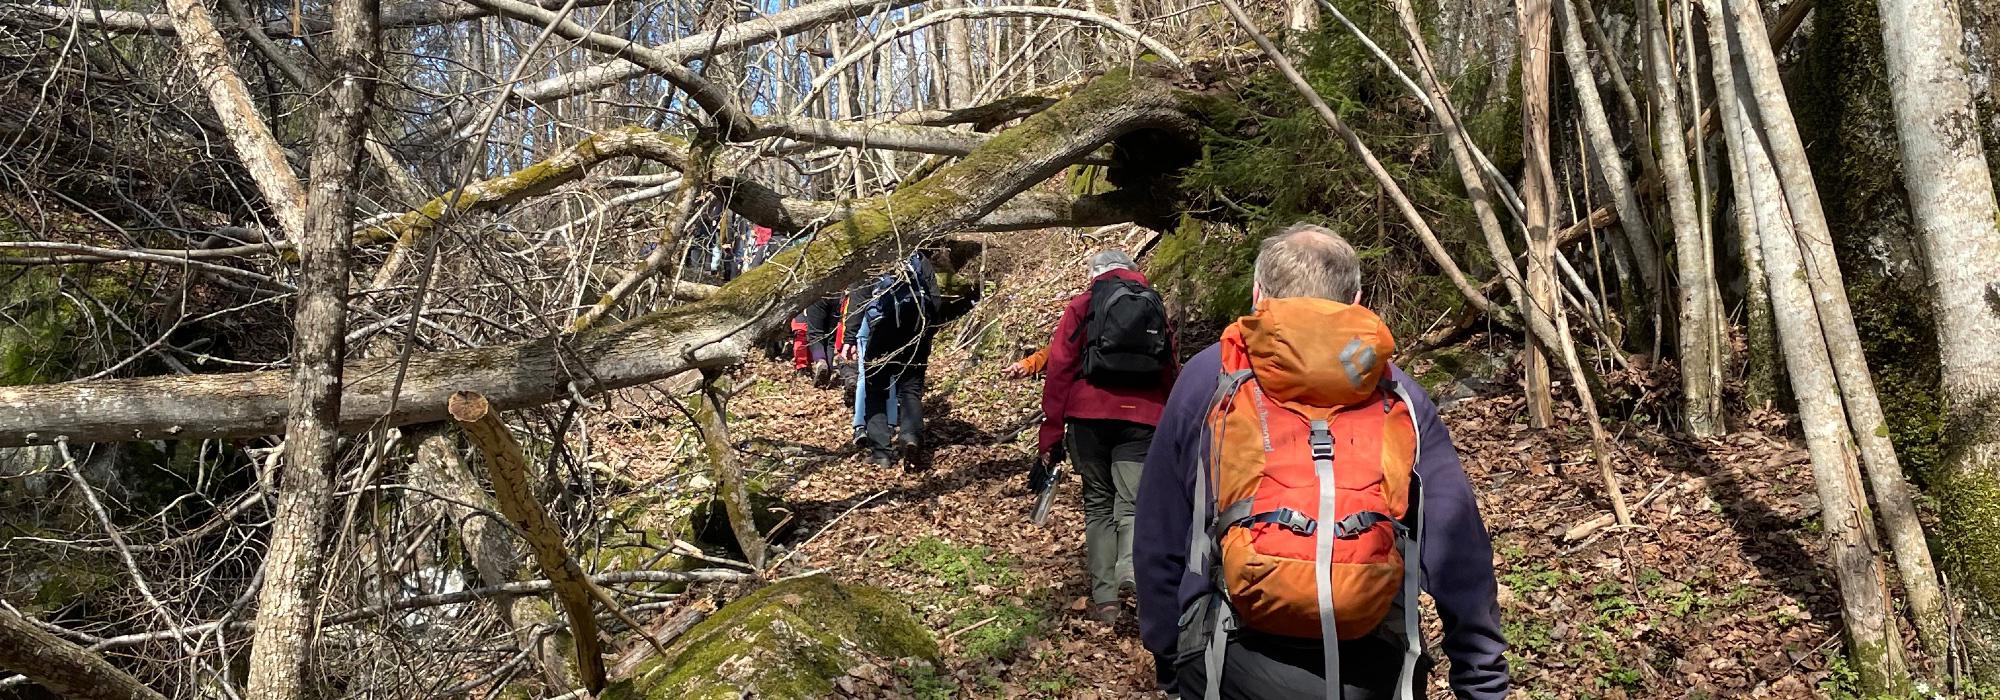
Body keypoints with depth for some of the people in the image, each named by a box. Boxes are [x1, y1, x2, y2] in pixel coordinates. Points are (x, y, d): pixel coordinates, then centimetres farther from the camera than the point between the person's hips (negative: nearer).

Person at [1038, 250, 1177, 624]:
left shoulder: (1082, 306, 8)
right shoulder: (1157, 309, 18)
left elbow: (1059, 368, 1)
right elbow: (1169, 375, 15)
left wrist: (1051, 433, 2)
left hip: (1088, 415, -1)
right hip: (1142, 420, 1)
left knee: (1098, 504, 12)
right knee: (1131, 506, -1)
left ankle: (1104, 598, 7)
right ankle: (1133, 573, -30)